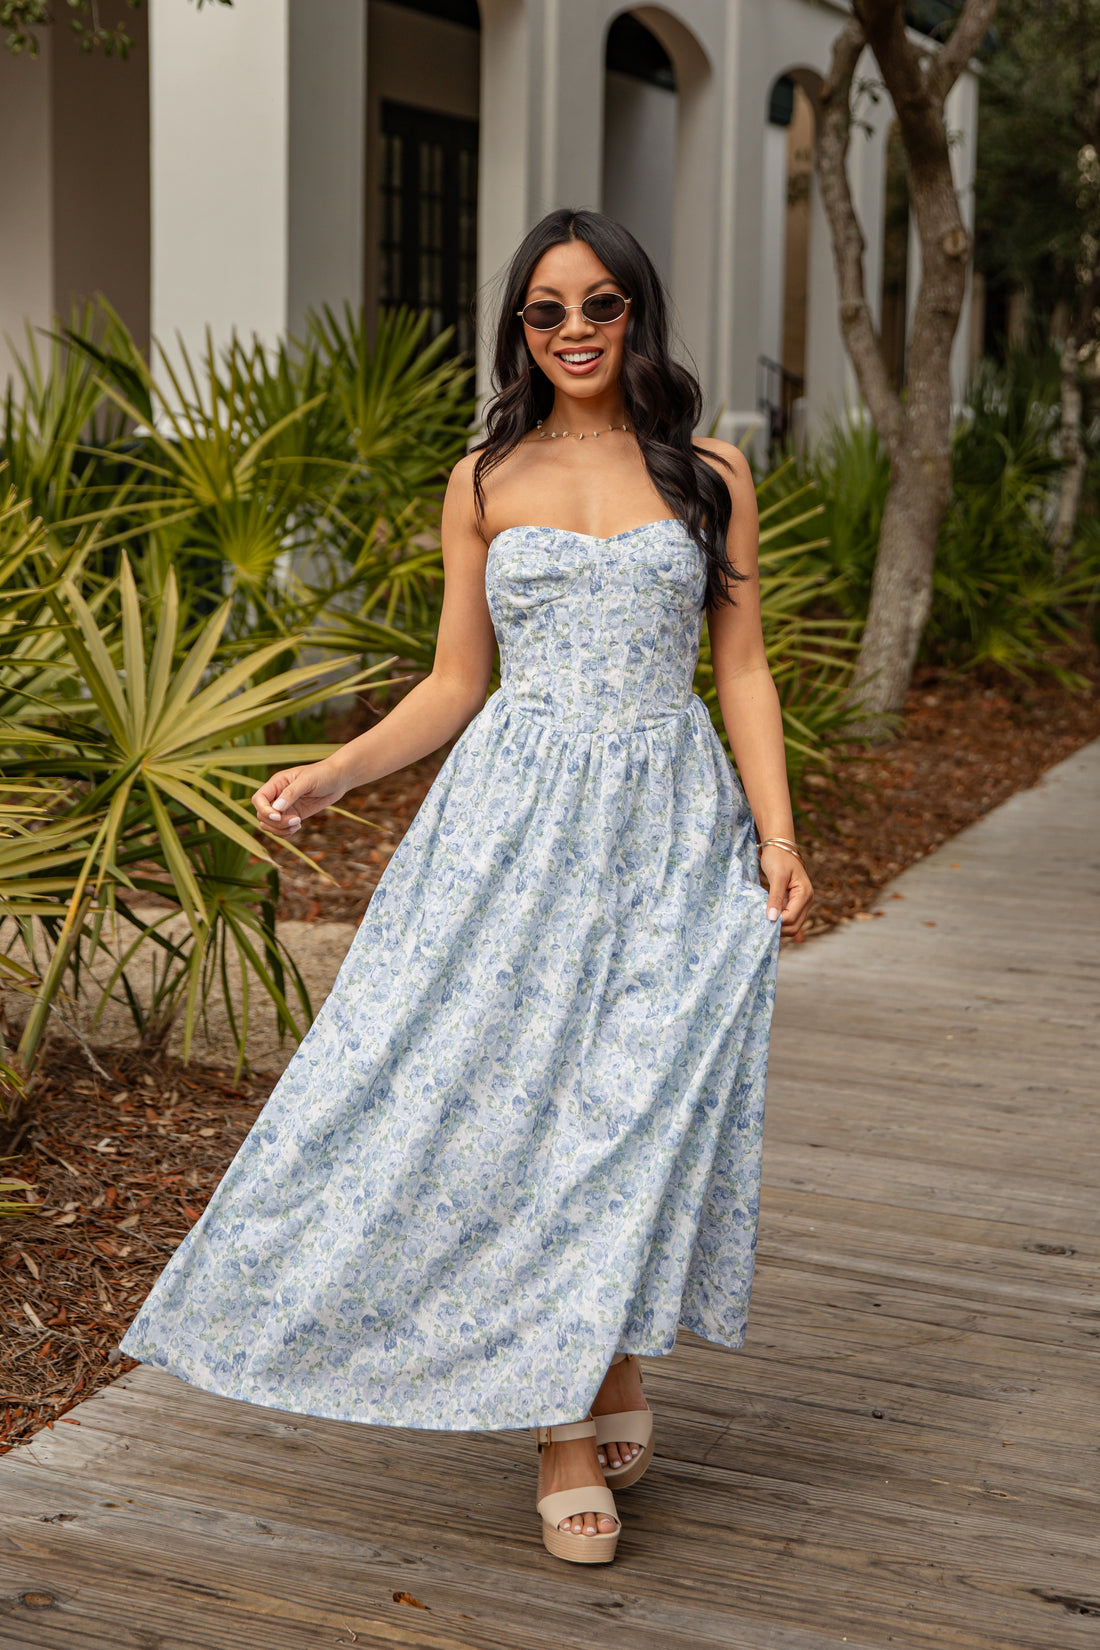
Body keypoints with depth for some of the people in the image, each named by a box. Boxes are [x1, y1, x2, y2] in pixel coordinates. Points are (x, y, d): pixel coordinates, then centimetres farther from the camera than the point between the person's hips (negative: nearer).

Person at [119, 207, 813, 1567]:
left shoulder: (710, 477, 7)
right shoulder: (485, 482, 9)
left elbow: (742, 668, 6)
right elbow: (456, 683, 11)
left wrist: (778, 834, -4)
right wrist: (332, 774, -1)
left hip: (668, 825, 0)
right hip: (515, 816, 1)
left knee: (641, 1103, -5)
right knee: (515, 1095, -5)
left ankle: (612, 1370, 16)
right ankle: (569, 1420, 5)